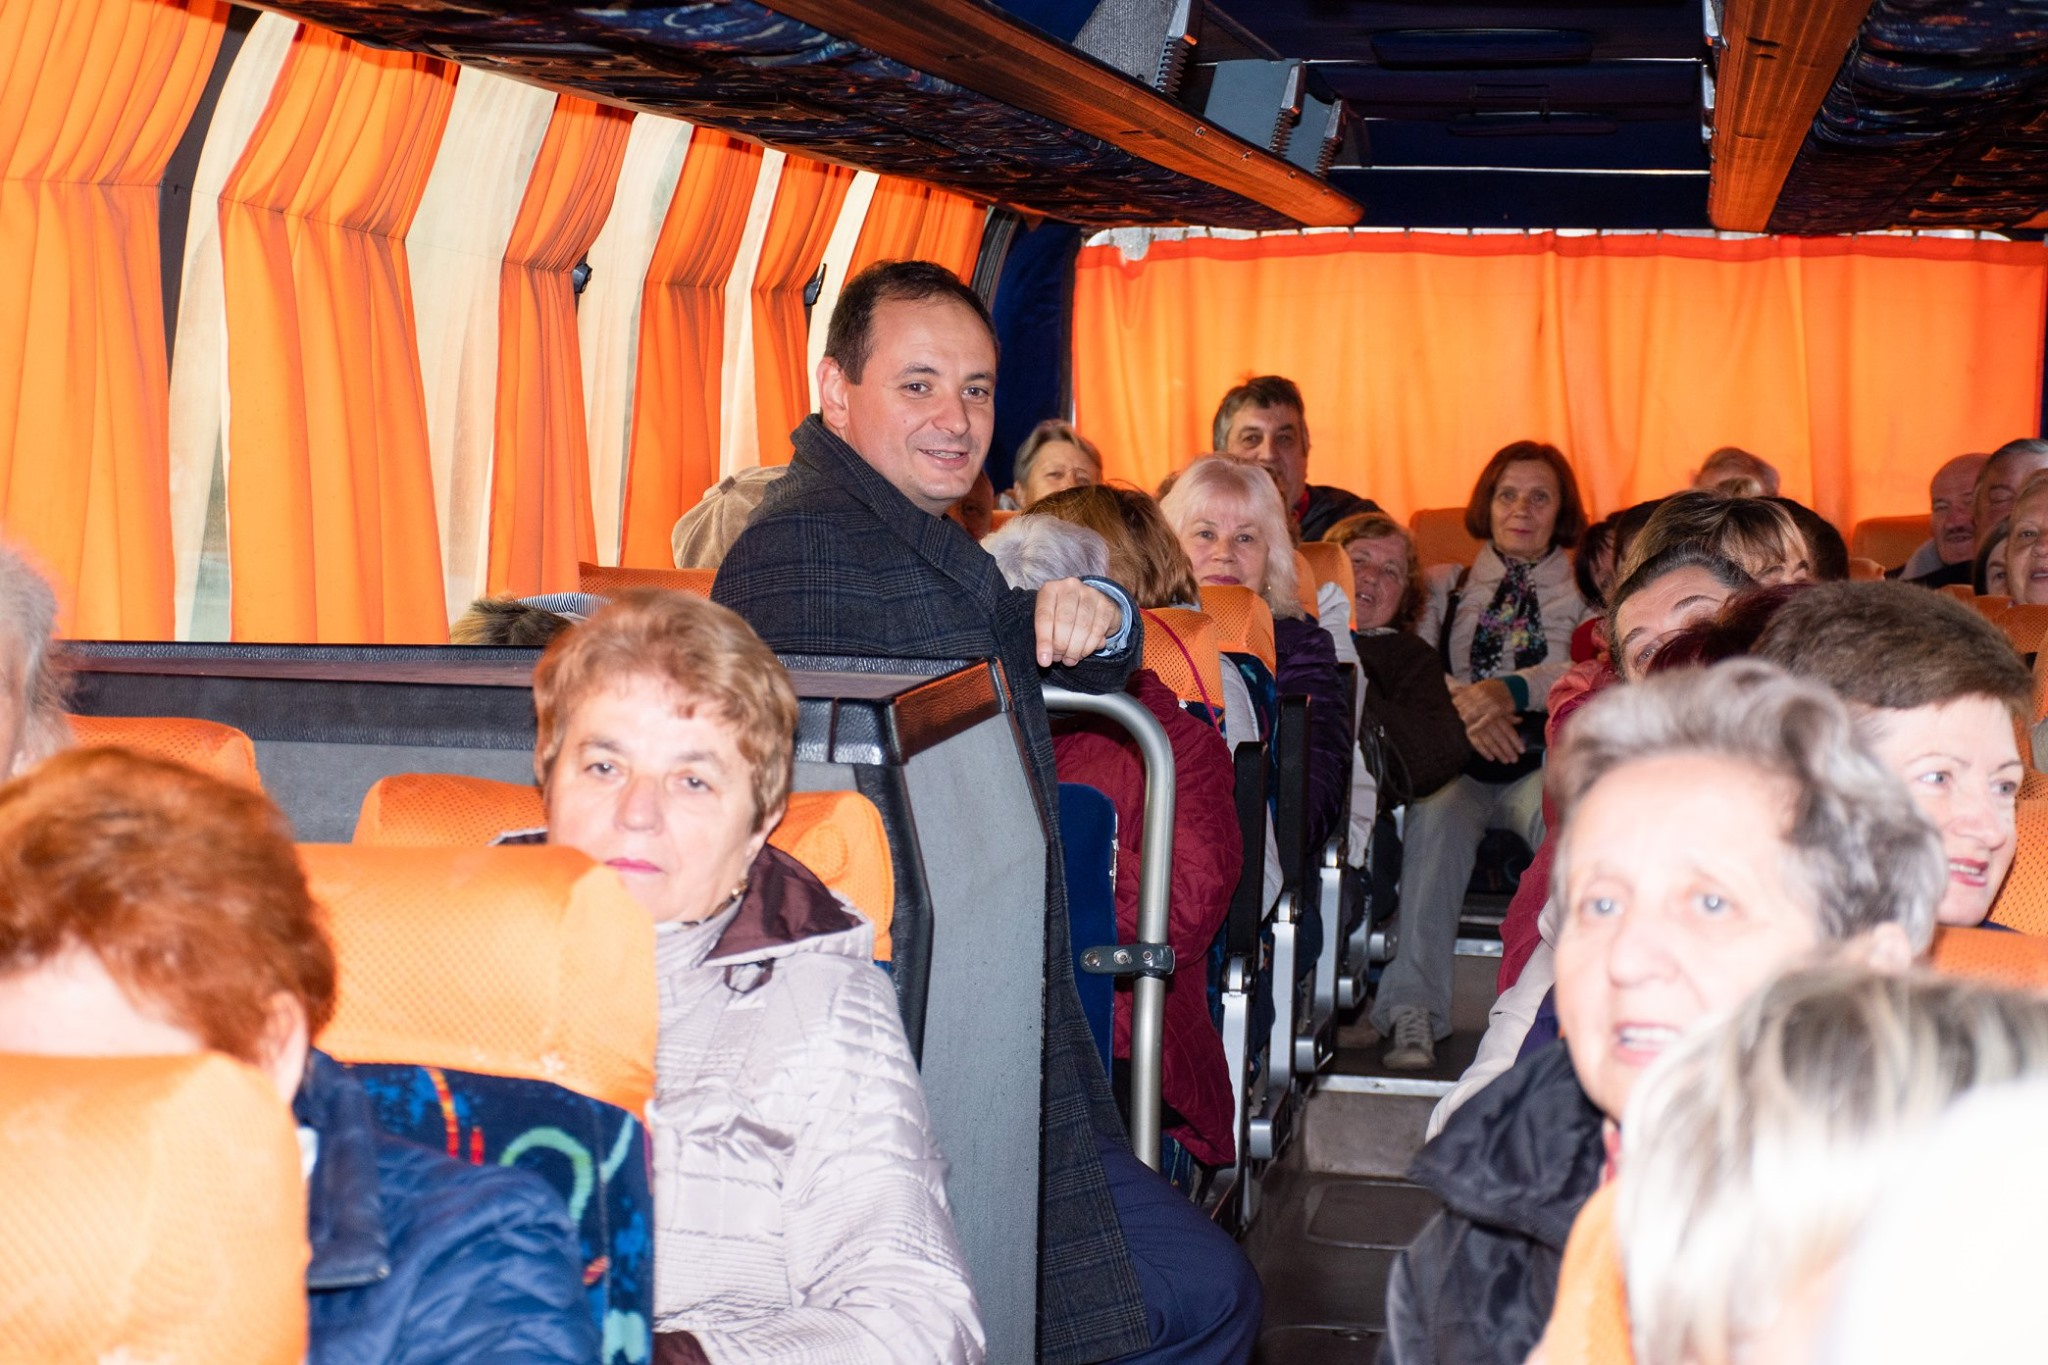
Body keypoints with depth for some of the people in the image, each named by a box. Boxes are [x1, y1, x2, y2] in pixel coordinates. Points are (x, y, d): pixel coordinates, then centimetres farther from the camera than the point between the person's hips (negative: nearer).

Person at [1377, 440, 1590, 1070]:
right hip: (1460, 763, 1)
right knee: (1436, 813, -35)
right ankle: (1412, 1012, -41)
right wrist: (1464, 705, -16)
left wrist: (1508, 691, -22)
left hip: (1543, 764, -1)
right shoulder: (1449, 589, 23)